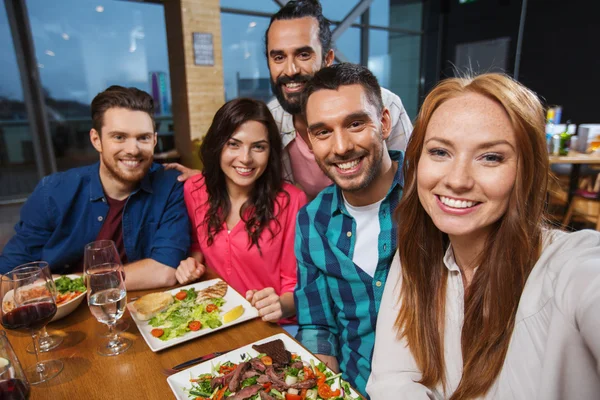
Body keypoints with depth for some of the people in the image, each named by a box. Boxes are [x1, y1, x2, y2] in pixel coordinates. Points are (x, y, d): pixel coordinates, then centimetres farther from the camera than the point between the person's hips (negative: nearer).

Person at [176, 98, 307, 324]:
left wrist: (282, 306, -26)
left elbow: (297, 284, -7)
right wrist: (194, 261, -5)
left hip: (270, 326, -2)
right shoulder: (194, 189, -4)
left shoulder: (291, 201, -15)